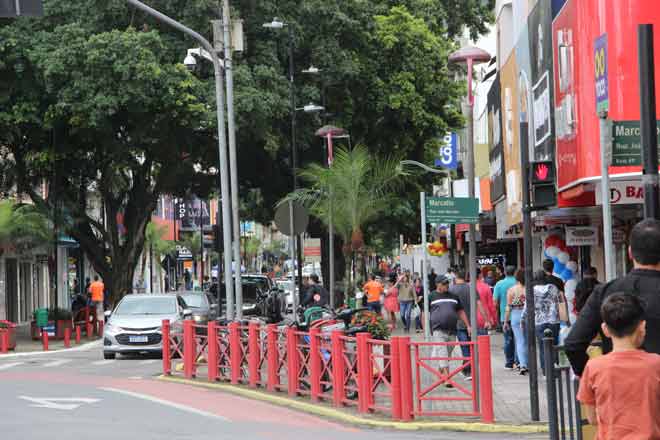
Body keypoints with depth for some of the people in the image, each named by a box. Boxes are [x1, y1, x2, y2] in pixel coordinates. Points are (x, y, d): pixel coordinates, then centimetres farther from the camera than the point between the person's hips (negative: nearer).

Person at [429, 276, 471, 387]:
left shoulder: (454, 297, 16)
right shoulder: (431, 297, 4)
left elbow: (461, 312, 20)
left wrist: (468, 326, 13)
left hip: (452, 331, 5)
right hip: (438, 331, -5)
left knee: (447, 356, 11)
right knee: (443, 355, -14)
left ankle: (440, 373, 31)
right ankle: (447, 379, -19)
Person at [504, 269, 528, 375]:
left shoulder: (511, 290, -5)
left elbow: (508, 307, -3)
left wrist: (505, 321, 4)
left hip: (515, 316, -1)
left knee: (520, 341, 0)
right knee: (527, 341, 14)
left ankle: (522, 365, -14)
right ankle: (526, 364, 22)